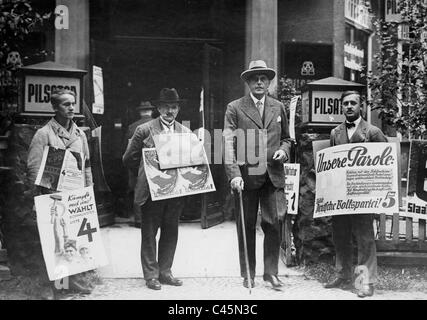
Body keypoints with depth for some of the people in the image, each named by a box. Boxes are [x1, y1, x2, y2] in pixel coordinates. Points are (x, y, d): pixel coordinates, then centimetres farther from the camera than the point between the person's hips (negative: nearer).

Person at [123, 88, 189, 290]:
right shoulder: (144, 130, -2)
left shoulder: (185, 132, 9)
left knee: (171, 232, 10)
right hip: (151, 190, -3)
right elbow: (129, 159, 2)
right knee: (149, 233, 4)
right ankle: (151, 275, 14)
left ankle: (165, 272, 22)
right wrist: (148, 172, 0)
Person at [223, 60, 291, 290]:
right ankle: (248, 275, 17)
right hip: (246, 177, -2)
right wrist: (234, 174, -18)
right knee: (246, 226, 6)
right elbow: (228, 144, -7)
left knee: (273, 225, 1)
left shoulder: (278, 107, 13)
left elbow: (286, 138, 22)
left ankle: (271, 273, 13)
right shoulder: (235, 108, 1)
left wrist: (284, 150, -2)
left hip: (273, 176, 3)